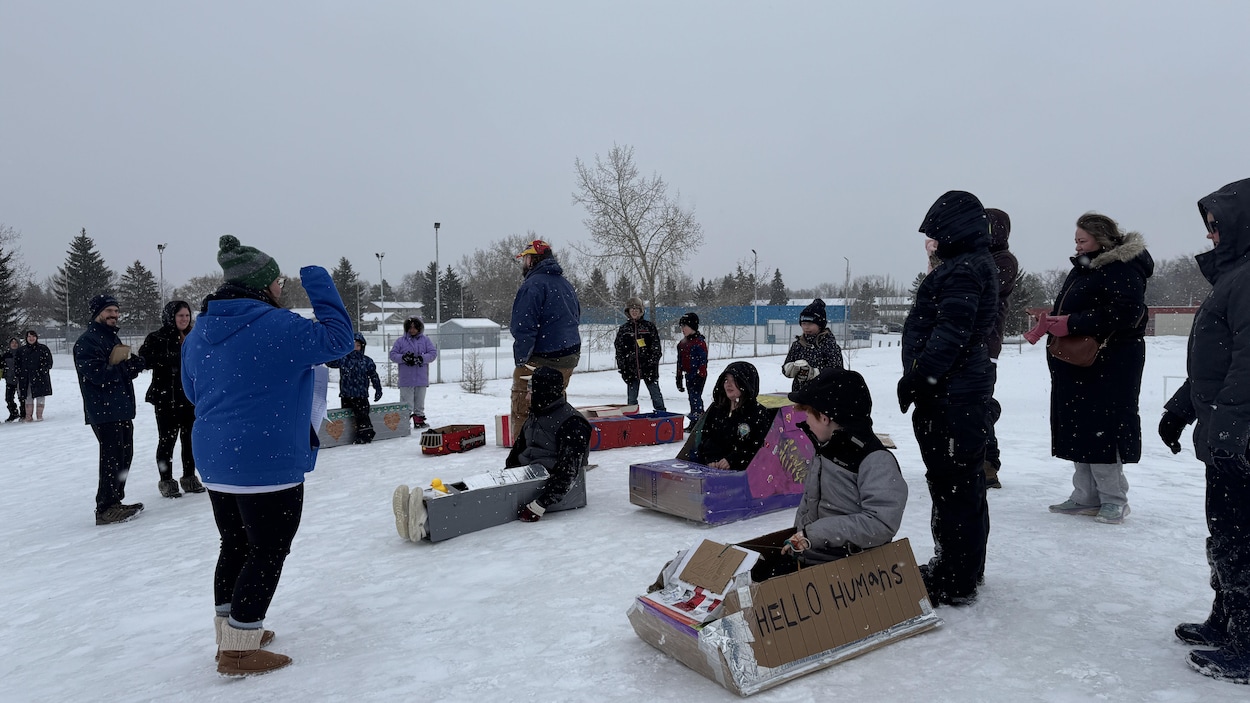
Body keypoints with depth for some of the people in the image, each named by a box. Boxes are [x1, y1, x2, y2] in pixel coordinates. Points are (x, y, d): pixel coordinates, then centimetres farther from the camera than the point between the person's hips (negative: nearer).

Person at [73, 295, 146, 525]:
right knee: (113, 458, -8)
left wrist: (133, 364, -4)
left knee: (125, 455, 14)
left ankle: (114, 502, 26)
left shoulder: (113, 338, 19)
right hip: (104, 411, -10)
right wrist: (122, 367, -9)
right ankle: (106, 508, -1)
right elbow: (98, 374, -22)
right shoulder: (87, 341, -11)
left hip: (122, 409, 10)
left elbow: (128, 372, 19)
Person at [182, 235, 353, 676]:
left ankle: (231, 633, 33)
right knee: (268, 552, 4)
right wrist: (319, 285, -7)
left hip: (215, 461, 9)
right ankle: (239, 650, 11)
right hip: (269, 463, -8)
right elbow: (337, 338, -14)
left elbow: (193, 391, 18)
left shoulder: (200, 331, 8)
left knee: (235, 545, 21)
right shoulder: (277, 326, -18)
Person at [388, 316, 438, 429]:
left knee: (420, 402, 11)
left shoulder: (425, 340, 8)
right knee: (406, 402, -3)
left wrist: (421, 359, -16)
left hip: (421, 378, 2)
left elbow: (433, 353, -1)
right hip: (406, 380, -2)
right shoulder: (400, 341, 6)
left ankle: (419, 420, 21)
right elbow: (393, 355, 2)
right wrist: (404, 358, -17)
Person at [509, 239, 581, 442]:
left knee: (523, 411, -1)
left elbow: (524, 327, -21)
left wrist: (521, 360, -13)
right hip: (570, 357, 9)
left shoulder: (532, 285, -15)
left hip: (541, 360, -9)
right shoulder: (565, 284, 14)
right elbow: (576, 317, 22)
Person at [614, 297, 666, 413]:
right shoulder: (623, 329, 8)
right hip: (631, 368, 2)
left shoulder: (649, 326, 3)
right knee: (631, 397, 7)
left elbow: (657, 347, 2)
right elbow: (618, 348, 9)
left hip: (648, 368, -2)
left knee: (656, 394, 2)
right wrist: (621, 366, 2)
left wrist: (653, 362, -8)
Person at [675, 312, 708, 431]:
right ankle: (694, 423, 20)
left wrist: (700, 376, -19)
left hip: (698, 376, -8)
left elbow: (703, 361, -16)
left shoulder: (700, 342, -13)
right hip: (688, 376, 9)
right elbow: (680, 362, 18)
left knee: (695, 397, -10)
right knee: (692, 398, 13)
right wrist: (679, 377, 17)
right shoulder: (682, 343, 13)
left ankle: (697, 421, -4)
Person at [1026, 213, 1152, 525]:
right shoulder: (1084, 267, 15)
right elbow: (1067, 308, 22)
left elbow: (1124, 314, -24)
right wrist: (1049, 323, 3)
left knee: (1102, 429, -5)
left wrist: (1072, 324, -24)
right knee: (1079, 429, 11)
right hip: (1078, 364, 10)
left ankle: (1114, 500, 8)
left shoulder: (1123, 269, -13)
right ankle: (1086, 497, 20)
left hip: (1109, 367, -9)